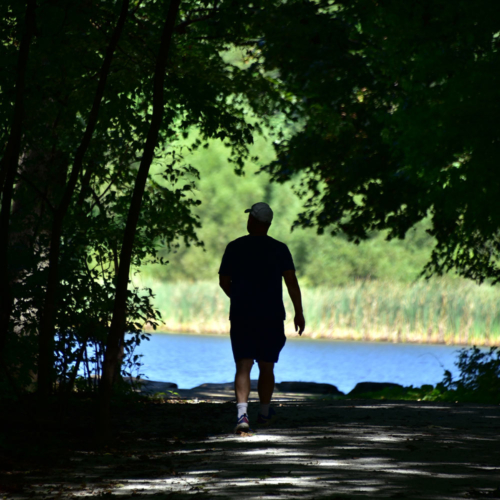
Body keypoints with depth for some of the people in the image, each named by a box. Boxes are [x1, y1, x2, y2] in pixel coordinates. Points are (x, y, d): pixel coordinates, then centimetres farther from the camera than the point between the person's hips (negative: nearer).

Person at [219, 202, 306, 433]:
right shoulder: (280, 249, 1)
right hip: (272, 317, 1)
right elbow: (291, 281, -7)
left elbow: (224, 281, 4)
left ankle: (242, 413, -26)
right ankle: (264, 412, 31)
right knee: (266, 367, 16)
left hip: (241, 316, -1)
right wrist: (299, 313, -4)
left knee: (243, 367, -6)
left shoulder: (235, 247, 0)